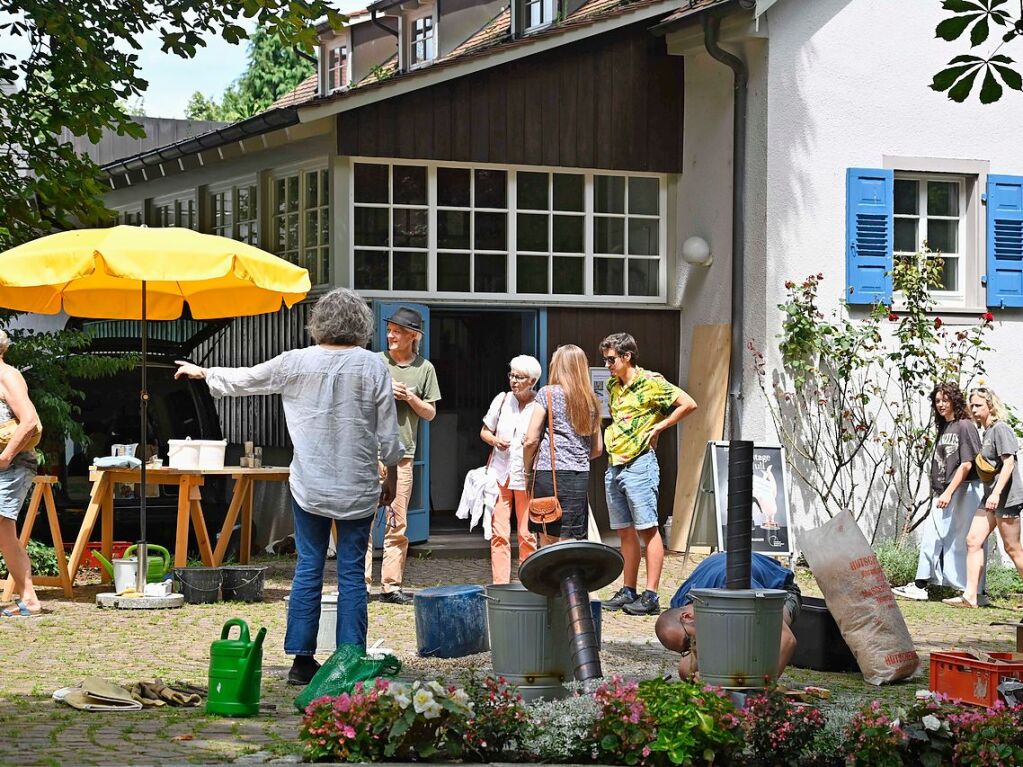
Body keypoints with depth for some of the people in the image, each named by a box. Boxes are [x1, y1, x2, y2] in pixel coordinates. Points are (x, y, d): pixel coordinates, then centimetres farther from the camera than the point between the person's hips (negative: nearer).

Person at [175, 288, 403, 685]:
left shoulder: (296, 362, -1)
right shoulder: (373, 366, -5)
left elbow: (244, 379, 12)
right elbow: (388, 432, -2)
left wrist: (203, 372, 30)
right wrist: (391, 475, 11)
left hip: (309, 486, 1)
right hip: (358, 488, -1)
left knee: (308, 569, 7)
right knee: (351, 573, 3)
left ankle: (302, 659, 9)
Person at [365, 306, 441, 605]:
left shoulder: (424, 368, 10)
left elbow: (430, 413, 13)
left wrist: (410, 396, -4)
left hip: (402, 454, 2)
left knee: (397, 524, 3)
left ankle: (391, 586, 8)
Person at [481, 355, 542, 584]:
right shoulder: (502, 400, 7)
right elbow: (484, 431, 16)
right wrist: (495, 440, -5)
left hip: (526, 476, -3)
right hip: (499, 474, 3)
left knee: (527, 535, 1)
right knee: (498, 532, -1)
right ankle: (500, 584, 3)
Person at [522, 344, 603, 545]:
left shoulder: (548, 394, 0)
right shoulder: (591, 401, 13)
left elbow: (531, 440, -4)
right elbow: (597, 449, 17)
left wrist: (527, 469, 9)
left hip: (549, 475, -3)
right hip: (580, 476, 3)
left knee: (547, 542, 3)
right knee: (572, 542, 1)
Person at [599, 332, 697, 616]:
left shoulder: (650, 382, -9)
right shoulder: (613, 385, 15)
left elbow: (689, 404, -14)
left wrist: (659, 426, -11)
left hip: (639, 463, -8)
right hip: (614, 465, 8)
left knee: (647, 530, -7)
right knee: (625, 532, 11)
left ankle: (651, 596, -8)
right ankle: (628, 591, 16)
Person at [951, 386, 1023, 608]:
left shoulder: (1001, 429, -10)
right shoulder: (986, 432, 17)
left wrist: (996, 493, -24)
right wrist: (991, 495, 19)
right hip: (990, 498, 9)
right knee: (973, 541, 0)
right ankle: (970, 596, -4)